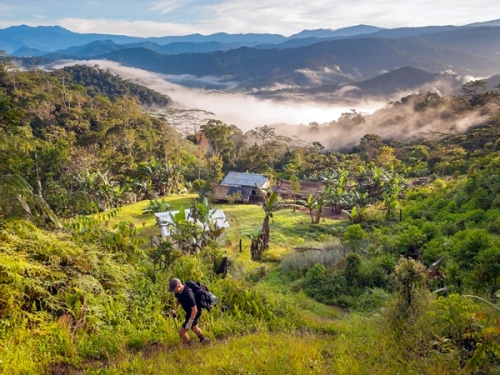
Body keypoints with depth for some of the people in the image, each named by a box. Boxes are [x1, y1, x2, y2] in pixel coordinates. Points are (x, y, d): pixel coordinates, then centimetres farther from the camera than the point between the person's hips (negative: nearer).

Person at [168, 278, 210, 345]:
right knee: (193, 327, 31)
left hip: (194, 313, -9)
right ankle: (203, 340, 55)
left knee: (181, 331, -3)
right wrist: (175, 310, -2)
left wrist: (190, 322, -30)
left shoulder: (188, 294, -40)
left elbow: (195, 310, -34)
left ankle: (188, 346, 22)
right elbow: (178, 299, 10)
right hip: (189, 312, 9)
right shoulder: (178, 291, -14)